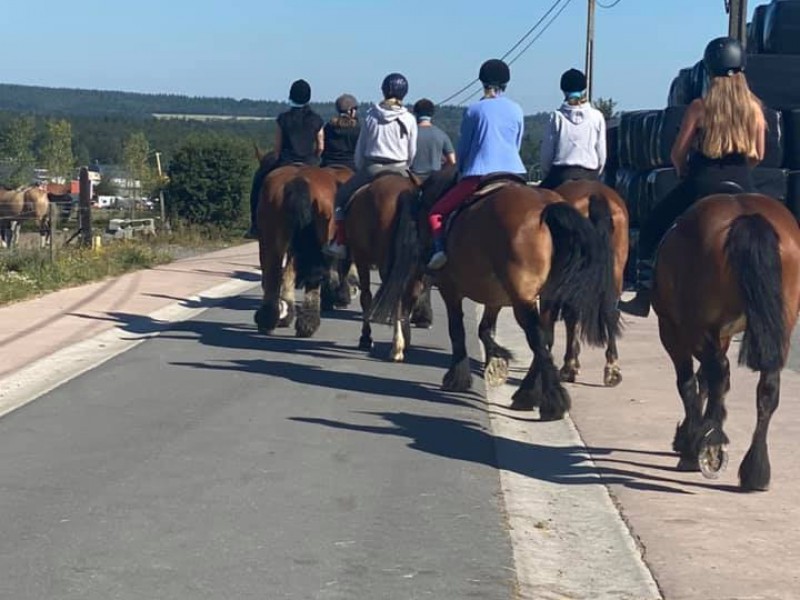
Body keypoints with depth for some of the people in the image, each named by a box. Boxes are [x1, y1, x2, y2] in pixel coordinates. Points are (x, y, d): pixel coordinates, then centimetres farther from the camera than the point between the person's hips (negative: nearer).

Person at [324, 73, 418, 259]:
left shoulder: (371, 116, 2)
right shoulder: (409, 120, -2)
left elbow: (360, 149, 7)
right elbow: (412, 153, 3)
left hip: (372, 168, 1)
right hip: (398, 170, -1)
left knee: (342, 195, 17)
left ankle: (340, 242, 10)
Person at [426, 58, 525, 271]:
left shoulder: (473, 110, 3)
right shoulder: (516, 110, 11)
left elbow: (463, 146, 10)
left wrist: (461, 170, 27)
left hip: (479, 174, -3)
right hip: (513, 172, 3)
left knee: (436, 213, 3)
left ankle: (440, 249, -20)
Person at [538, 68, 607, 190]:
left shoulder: (557, 117, -2)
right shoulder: (597, 117, 0)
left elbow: (546, 152, 2)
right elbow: (602, 153, 4)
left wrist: (548, 174, 17)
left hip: (561, 175, -1)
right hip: (589, 175, 1)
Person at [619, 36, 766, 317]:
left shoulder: (699, 107, -6)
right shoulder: (755, 108, 2)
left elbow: (678, 153, -2)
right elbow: (758, 155, 8)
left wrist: (683, 172, 18)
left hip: (702, 182, -2)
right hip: (741, 186, 2)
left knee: (651, 230, 14)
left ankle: (644, 297, 12)